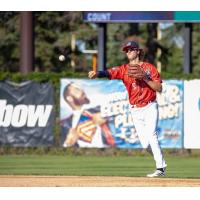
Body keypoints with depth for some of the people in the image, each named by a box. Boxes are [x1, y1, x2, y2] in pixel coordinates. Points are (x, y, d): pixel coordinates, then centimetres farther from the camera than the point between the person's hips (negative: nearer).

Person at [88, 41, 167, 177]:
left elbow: (159, 88, -8)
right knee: (145, 144, 2)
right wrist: (97, 74, -35)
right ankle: (162, 162, 25)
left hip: (150, 107, -4)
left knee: (151, 135, -21)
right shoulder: (124, 69, 3)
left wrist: (145, 78, -19)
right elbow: (109, 73, -15)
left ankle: (160, 168, -20)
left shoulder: (149, 67, -3)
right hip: (135, 110, 4)